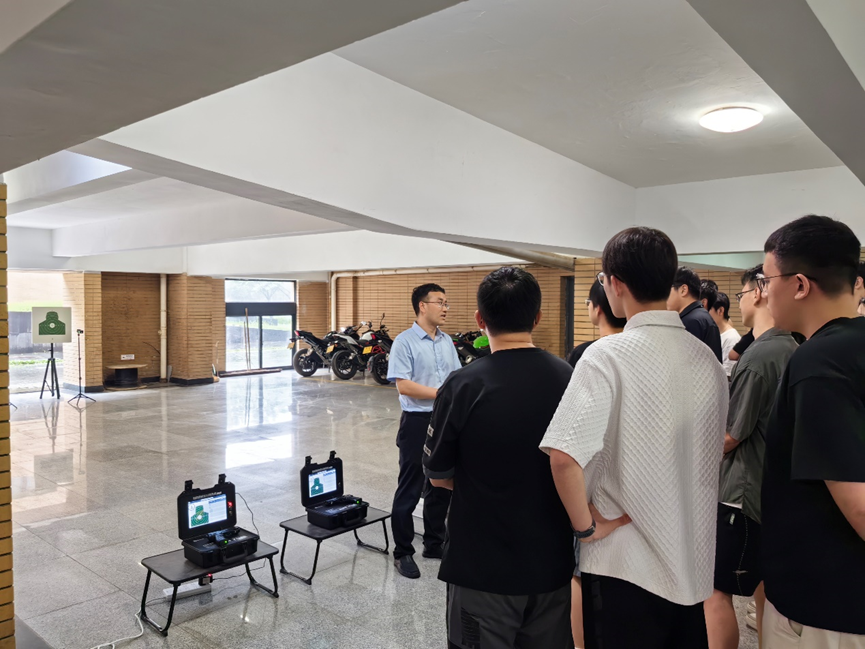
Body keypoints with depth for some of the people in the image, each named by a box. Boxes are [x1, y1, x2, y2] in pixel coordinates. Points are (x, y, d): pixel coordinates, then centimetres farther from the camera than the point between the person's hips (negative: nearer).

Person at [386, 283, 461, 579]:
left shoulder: (447, 341, 10)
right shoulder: (405, 342, -11)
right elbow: (403, 386, -17)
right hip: (418, 421, -6)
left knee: (442, 486, 15)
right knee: (409, 490, 3)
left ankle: (434, 543, 31)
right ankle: (403, 552, 16)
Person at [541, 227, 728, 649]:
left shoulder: (609, 355, -19)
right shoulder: (707, 358, 1)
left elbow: (564, 456, -28)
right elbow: (714, 452, 12)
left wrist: (586, 526, -14)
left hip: (624, 565, -6)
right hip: (694, 561, 6)